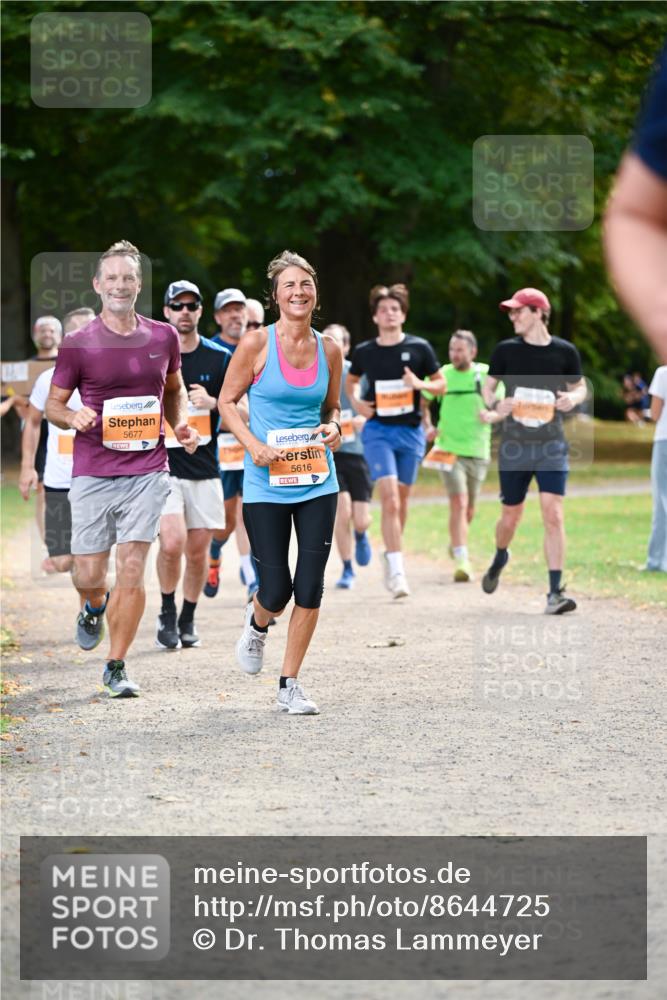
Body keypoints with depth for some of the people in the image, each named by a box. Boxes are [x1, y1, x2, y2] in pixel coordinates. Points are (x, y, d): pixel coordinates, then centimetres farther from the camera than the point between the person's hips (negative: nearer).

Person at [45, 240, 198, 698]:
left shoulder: (163, 337, 6)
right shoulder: (78, 344, -2)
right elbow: (53, 404, 5)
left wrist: (181, 424, 5)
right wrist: (72, 417, -17)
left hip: (147, 470, 1)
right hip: (92, 472, -1)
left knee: (132, 569, -7)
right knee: (89, 573, 2)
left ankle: (117, 666, 5)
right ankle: (96, 608, 40)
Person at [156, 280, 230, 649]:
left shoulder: (219, 357, 3)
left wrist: (212, 403, -11)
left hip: (205, 468, 2)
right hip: (162, 466, -2)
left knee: (198, 550, 5)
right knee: (172, 542, -18)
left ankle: (188, 619, 25)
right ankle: (167, 612, 5)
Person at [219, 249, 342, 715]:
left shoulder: (329, 350, 4)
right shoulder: (257, 343, -6)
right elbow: (227, 402, 1)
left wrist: (334, 427, -4)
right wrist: (253, 444, -14)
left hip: (317, 482, 3)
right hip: (266, 484, -3)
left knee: (310, 588, -2)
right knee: (276, 591, -2)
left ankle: (290, 684, 12)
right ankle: (257, 624, 36)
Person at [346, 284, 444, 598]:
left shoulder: (419, 348, 0)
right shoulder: (364, 352, 2)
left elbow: (441, 385, 7)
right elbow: (351, 380, 22)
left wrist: (420, 384, -13)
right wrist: (355, 403, 3)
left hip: (410, 430, 1)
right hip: (378, 430, -1)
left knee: (401, 501, 11)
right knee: (389, 498, -15)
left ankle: (390, 554, 33)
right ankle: (397, 571, -18)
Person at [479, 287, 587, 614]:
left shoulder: (565, 351, -2)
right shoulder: (506, 350, -1)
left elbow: (579, 387, 13)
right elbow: (488, 386, 12)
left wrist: (572, 398, -11)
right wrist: (493, 410, -9)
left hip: (551, 446, -1)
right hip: (514, 446, 1)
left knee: (553, 515, -14)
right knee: (511, 516, 10)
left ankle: (555, 593, -13)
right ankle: (500, 558, 44)